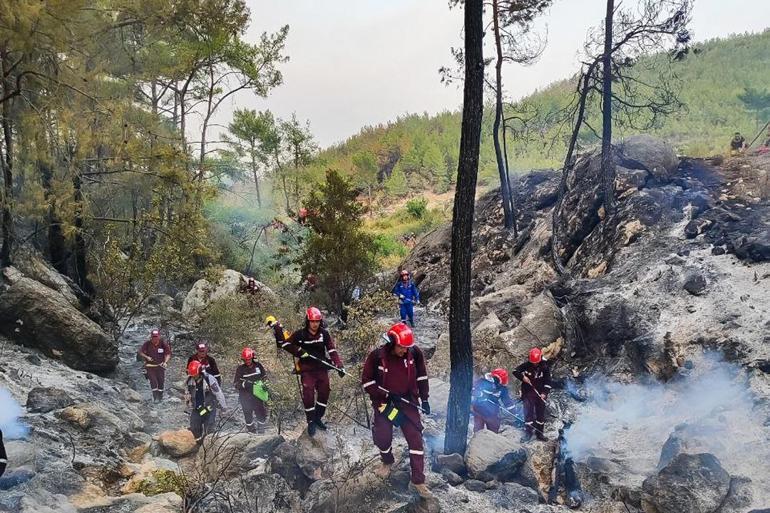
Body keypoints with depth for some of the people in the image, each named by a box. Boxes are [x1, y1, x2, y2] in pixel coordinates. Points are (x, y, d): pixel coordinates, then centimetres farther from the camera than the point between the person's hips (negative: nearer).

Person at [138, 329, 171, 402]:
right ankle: (155, 397, -7)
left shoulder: (163, 343, -9)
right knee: (153, 381, -14)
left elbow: (168, 354, -4)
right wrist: (146, 357, -17)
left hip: (160, 365, 1)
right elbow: (140, 352, 0)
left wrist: (165, 362, -19)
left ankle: (160, 396, 18)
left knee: (161, 381, 1)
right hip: (150, 365, -1)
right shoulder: (147, 344, -9)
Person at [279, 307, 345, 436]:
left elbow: (332, 350, -5)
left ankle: (318, 418, 23)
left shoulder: (324, 333, -2)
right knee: (308, 395, -8)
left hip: (322, 368, 3)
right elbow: (285, 344, -4)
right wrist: (299, 351, -18)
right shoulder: (300, 334, -5)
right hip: (307, 370, -2)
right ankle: (311, 422, 9)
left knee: (324, 393, 4)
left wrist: (339, 365, -17)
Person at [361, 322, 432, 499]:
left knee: (415, 437, -4)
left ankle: (418, 481, 6)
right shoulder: (377, 356, -17)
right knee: (382, 436, -3)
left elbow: (421, 376, 4)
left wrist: (424, 399, 5)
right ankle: (386, 462, 33)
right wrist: (385, 395, -16)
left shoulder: (414, 353, -11)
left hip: (408, 401, 1)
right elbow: (367, 381, -9)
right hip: (384, 401, -1)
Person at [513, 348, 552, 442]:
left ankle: (540, 433, 19)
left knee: (540, 414, 8)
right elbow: (515, 371, 2)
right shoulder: (526, 365, -7)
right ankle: (528, 433, -1)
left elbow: (547, 381, -3)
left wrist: (545, 393, -14)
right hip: (528, 393, -1)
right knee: (528, 413, -7)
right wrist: (522, 377, -16)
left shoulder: (544, 367, -6)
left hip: (540, 394, 1)